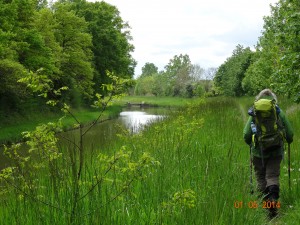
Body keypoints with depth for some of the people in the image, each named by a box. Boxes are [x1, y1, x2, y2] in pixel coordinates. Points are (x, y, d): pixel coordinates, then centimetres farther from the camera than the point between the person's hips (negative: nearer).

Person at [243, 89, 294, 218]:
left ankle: (265, 202, 15)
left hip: (258, 151, 0)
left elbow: (246, 134, -2)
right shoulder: (279, 113, 0)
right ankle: (273, 200, -18)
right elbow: (290, 133, 3)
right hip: (276, 151, 0)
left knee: (261, 178, 12)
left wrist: (250, 144, 19)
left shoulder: (254, 114, -1)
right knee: (273, 176, 3)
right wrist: (288, 141, 25)